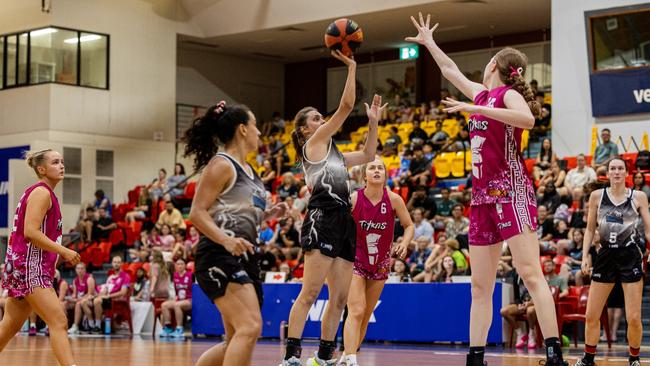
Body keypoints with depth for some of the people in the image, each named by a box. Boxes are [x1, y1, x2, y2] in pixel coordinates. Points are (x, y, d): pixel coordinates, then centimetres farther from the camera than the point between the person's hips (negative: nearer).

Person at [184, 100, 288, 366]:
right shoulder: (221, 165, -7)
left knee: (237, 340, 11)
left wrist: (268, 214, 12)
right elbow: (197, 213, -14)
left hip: (244, 258, 10)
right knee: (250, 326, -24)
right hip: (219, 257, -10)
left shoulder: (248, 170, 20)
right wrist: (226, 241, -28)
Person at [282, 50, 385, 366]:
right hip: (322, 219, -9)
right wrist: (351, 68, 1)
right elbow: (346, 106, -2)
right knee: (310, 292, -16)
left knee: (339, 297, 5)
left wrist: (373, 122, 30)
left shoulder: (333, 154, 27)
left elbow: (368, 155, 36)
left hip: (343, 223, 9)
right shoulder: (314, 143, 4)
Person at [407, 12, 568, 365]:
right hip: (483, 196, 8)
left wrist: (475, 109, -24)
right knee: (480, 286, 4)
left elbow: (527, 118, -26)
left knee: (530, 273, -17)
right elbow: (450, 69, 38)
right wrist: (428, 43, 47)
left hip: (510, 191, -8)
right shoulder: (481, 93, 20)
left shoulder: (508, 94, -2)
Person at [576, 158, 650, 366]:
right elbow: (590, 229, 10)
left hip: (630, 257, -2)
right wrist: (585, 256, 0)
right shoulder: (597, 196, 3)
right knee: (591, 316, 2)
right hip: (605, 256, 2)